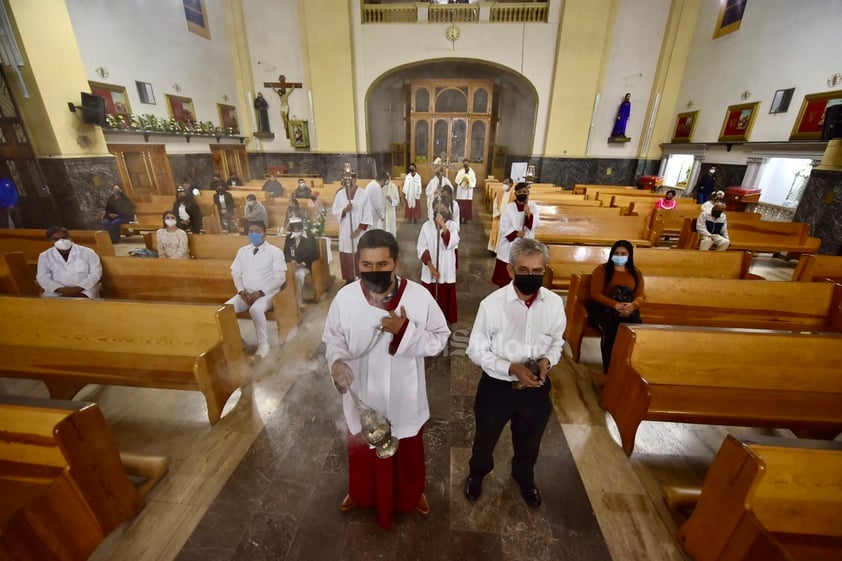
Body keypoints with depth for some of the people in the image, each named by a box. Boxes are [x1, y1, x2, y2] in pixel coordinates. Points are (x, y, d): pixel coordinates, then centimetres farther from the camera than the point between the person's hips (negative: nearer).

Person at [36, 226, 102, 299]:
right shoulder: (44, 256, 13)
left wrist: (78, 288, -14)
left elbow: (96, 272, -2)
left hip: (84, 291, -2)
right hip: (56, 294, 2)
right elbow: (43, 278, 5)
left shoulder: (87, 252, 6)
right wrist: (61, 289, -14)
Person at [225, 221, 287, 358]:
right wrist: (241, 291, -6)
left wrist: (260, 292, -18)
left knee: (256, 309, -34)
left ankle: (263, 343, -15)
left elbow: (280, 278, -11)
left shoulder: (275, 252, -5)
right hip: (246, 293, 5)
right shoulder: (242, 251, 12)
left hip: (267, 293, -5)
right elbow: (235, 273, 13)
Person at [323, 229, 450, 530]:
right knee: (361, 451, 28)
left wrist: (406, 331, -30)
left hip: (404, 397, -1)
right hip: (362, 396, 1)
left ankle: (413, 494, 59)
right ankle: (360, 493, 61)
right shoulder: (345, 297, -17)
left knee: (409, 452, 26)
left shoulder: (419, 296, -21)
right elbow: (333, 338, -4)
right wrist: (336, 361, -25)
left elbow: (440, 339, -12)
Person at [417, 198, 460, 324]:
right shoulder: (426, 226, -3)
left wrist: (442, 224, -27)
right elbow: (422, 247, -6)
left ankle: (446, 321, 26)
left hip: (447, 269, 0)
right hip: (430, 269, 1)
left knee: (446, 297, 9)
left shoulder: (452, 225, -4)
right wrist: (430, 266, -14)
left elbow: (451, 243, -21)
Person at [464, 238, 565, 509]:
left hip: (536, 387, 3)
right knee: (485, 438, 24)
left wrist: (546, 361, -18)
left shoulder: (555, 303, -13)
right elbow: (476, 350, -15)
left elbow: (557, 342, 3)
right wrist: (512, 368, -26)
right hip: (497, 386, -3)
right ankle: (476, 474, 59)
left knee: (529, 441, 29)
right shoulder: (492, 304, -24)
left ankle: (524, 478, 64)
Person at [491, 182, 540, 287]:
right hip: (510, 245, -2)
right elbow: (504, 227, -9)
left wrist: (529, 214, -23)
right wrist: (516, 234, -16)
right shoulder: (508, 208, -6)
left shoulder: (533, 207, 2)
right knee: (506, 271, 5)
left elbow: (536, 224, -8)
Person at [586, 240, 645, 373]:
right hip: (603, 308, -3)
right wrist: (615, 305, -20)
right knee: (611, 331, -33)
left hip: (628, 310, 4)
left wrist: (633, 305, -16)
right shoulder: (601, 269, 3)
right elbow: (595, 294, -6)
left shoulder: (636, 273, 15)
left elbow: (641, 295, 9)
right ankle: (608, 369, -18)